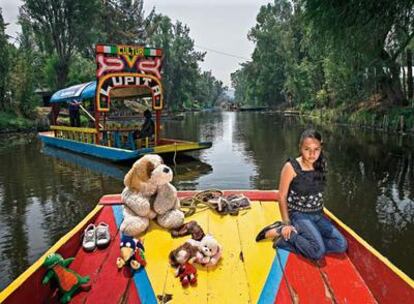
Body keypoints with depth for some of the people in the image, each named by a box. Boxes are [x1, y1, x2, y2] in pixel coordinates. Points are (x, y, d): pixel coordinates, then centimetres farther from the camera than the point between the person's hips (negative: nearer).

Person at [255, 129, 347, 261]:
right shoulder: (291, 167, -16)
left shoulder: (321, 165, 1)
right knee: (318, 251, -24)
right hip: (299, 215, -7)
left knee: (341, 245, -8)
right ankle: (281, 231, -6)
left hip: (318, 215, 7)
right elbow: (282, 197, -11)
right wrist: (286, 223, -11)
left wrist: (320, 213, 12)